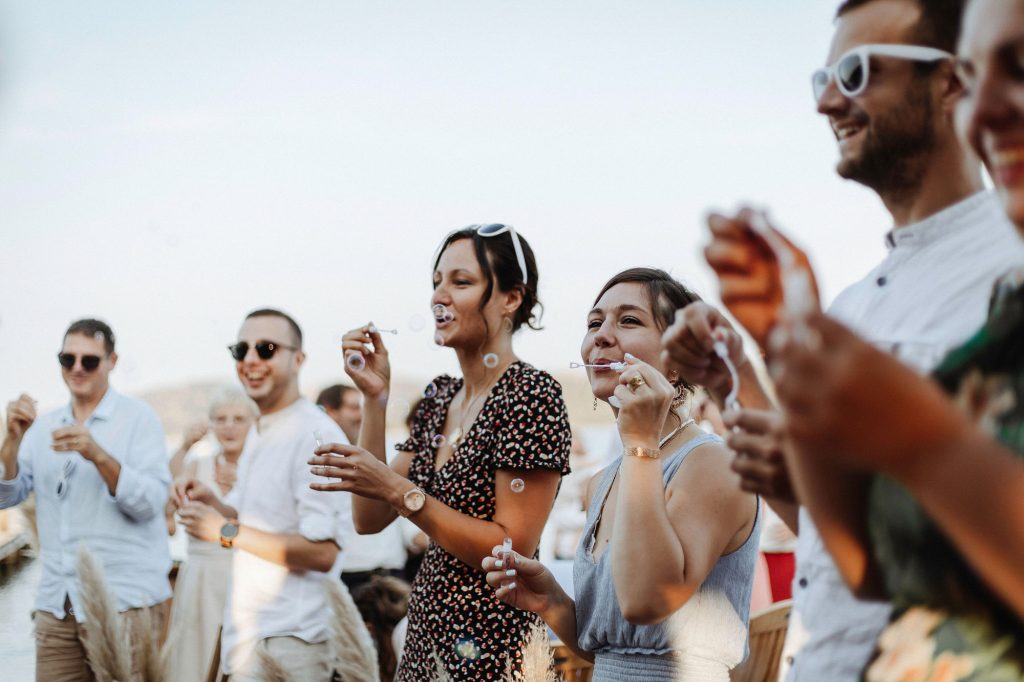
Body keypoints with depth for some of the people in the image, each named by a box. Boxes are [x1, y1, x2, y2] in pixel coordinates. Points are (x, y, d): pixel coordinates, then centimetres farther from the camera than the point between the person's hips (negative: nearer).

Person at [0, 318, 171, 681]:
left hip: (125, 601, -4)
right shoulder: (44, 427, 12)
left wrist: (97, 454, -26)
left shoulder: (138, 417, -1)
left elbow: (150, 502, -13)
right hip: (56, 603, 4)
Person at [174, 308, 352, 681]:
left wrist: (227, 531, -18)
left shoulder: (317, 436, -15)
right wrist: (214, 504, 6)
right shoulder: (259, 436, 14)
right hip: (247, 637, 9)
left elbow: (322, 552, -22)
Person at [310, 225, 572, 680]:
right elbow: (369, 519, 5)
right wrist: (374, 398, -2)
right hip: (427, 641, 8)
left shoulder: (531, 394, -14)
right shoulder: (439, 397, 10)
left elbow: (513, 550, -19)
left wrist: (400, 492, -22)